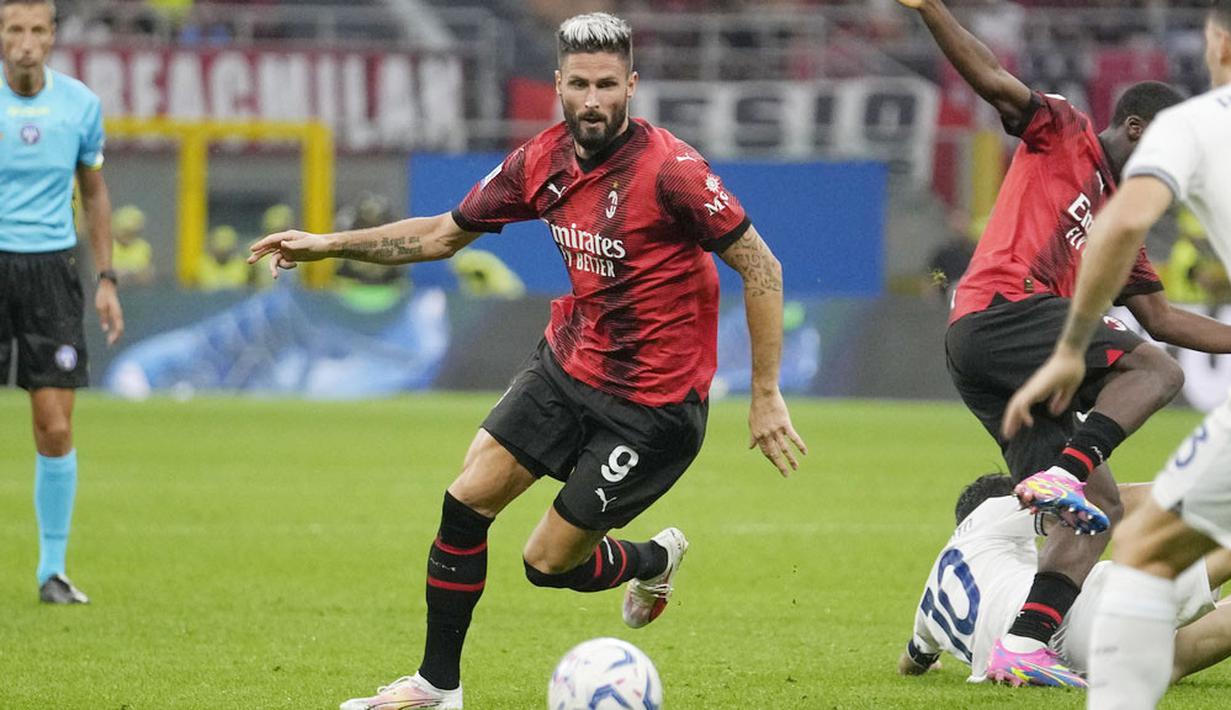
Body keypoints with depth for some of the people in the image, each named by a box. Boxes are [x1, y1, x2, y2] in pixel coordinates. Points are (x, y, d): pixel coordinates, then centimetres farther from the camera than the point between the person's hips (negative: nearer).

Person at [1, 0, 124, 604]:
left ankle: (53, 570, 7)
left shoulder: (80, 104, 2)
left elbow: (94, 193, 15)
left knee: (56, 428, -3)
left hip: (50, 268, 2)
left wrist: (106, 280, 11)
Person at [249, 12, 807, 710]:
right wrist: (327, 245, 6)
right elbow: (445, 233, 11)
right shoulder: (544, 161, -3)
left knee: (548, 563, -2)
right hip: (569, 362, 6)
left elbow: (761, 268, -16)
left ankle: (653, 561, 31)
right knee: (466, 502, -2)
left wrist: (766, 395, -16)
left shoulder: (669, 170, -22)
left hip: (652, 403, -6)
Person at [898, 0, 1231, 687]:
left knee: (1100, 511, 3)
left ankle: (1022, 646, -5)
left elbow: (1161, 318, 31)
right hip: (1000, 313, -9)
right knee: (1157, 370, -20)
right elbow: (994, 81, -5)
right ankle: (1062, 474, -33)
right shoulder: (1062, 135, 8)